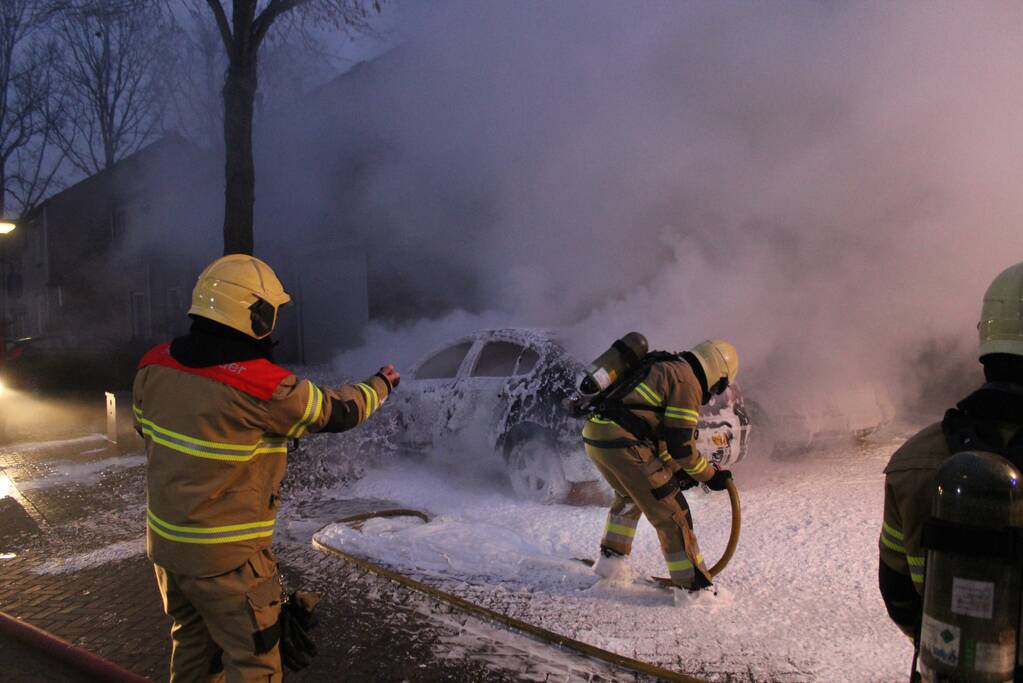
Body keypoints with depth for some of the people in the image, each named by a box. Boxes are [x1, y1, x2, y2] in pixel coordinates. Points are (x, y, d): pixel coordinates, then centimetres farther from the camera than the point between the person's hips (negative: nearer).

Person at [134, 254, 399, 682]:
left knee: (193, 646, 28)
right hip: (227, 558, -7)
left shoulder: (155, 366, -6)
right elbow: (336, 412, -12)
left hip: (164, 542, 7)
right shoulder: (260, 386, -27)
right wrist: (381, 385, 7)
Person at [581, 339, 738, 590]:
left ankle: (611, 561, 36)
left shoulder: (662, 368, 25)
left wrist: (675, 470, 30)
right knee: (671, 510, 3)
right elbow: (681, 444, -6)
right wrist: (710, 476, 9)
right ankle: (692, 584, 10)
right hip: (622, 443, -9)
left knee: (629, 496, 32)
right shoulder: (688, 383, -3)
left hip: (593, 435, 9)